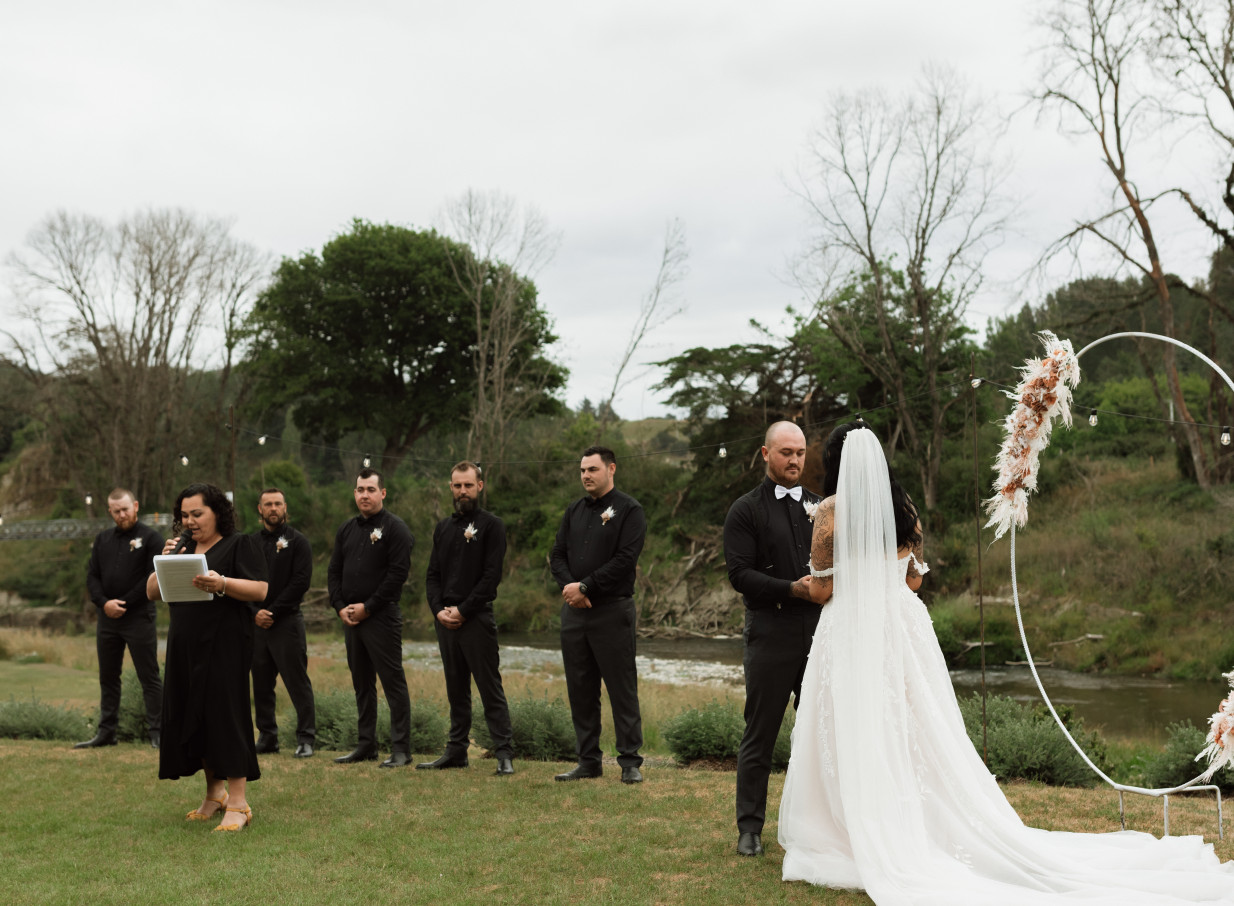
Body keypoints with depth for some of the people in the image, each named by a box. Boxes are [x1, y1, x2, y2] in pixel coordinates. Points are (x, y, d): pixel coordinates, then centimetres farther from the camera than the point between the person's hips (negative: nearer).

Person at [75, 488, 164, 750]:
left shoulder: (150, 538, -2)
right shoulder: (102, 539, 14)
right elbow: (92, 576, 10)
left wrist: (124, 603, -13)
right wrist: (104, 602, -8)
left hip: (139, 617, -6)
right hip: (107, 619, 6)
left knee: (149, 677, -3)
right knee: (108, 677, 11)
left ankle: (156, 732, -1)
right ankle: (106, 732, 18)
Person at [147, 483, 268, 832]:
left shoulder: (240, 544, -1)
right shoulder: (184, 549, 18)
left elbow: (261, 591, -12)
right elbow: (151, 592, 12)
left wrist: (223, 584, -27)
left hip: (224, 644, -7)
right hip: (185, 646, 7)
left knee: (225, 715, -10)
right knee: (192, 719, 7)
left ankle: (239, 804, -8)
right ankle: (215, 793, 21)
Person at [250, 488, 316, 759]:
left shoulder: (297, 542, 0)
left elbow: (301, 581, -9)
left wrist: (273, 612, -13)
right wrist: (254, 612, -6)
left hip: (287, 622, -5)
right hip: (256, 624, 5)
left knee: (297, 682, -6)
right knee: (261, 684, 8)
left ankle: (306, 739, -2)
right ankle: (267, 738, 17)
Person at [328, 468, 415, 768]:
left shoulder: (395, 528, -6)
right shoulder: (346, 530, 15)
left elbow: (398, 572, -14)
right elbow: (335, 571, 16)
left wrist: (368, 607, -15)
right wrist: (340, 607, 0)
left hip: (382, 617, -7)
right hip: (350, 618, 7)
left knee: (393, 681, -6)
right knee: (362, 684, 13)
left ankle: (401, 749, -4)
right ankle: (366, 745, 20)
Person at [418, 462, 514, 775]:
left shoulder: (491, 525, -3)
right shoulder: (443, 528, 15)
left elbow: (491, 575, -11)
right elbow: (432, 575, 13)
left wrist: (463, 610, -15)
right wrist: (438, 609, -4)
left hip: (477, 618, -6)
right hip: (445, 619, 6)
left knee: (490, 688, -6)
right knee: (456, 690, 12)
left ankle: (504, 753, -5)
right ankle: (456, 750, 18)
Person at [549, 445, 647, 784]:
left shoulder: (628, 510, -3)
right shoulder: (574, 511, 16)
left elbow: (625, 559, -13)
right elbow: (558, 556, 12)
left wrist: (586, 586, -15)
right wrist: (569, 586, -8)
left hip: (612, 611, -6)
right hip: (574, 611, 6)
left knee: (622, 689, -3)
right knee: (580, 690, 8)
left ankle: (630, 762, 3)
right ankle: (588, 761, 16)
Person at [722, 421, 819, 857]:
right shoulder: (745, 510, 1)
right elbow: (740, 573, -9)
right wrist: (791, 588, -19)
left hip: (818, 631, 5)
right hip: (770, 634, -4)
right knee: (760, 734, 1)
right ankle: (750, 828, 10)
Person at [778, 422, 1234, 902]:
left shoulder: (831, 510, -9)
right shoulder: (904, 506, 8)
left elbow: (823, 589, -8)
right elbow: (913, 577, 14)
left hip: (849, 630, -6)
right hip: (901, 623, 6)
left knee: (852, 740, 1)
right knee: (911, 735, 11)